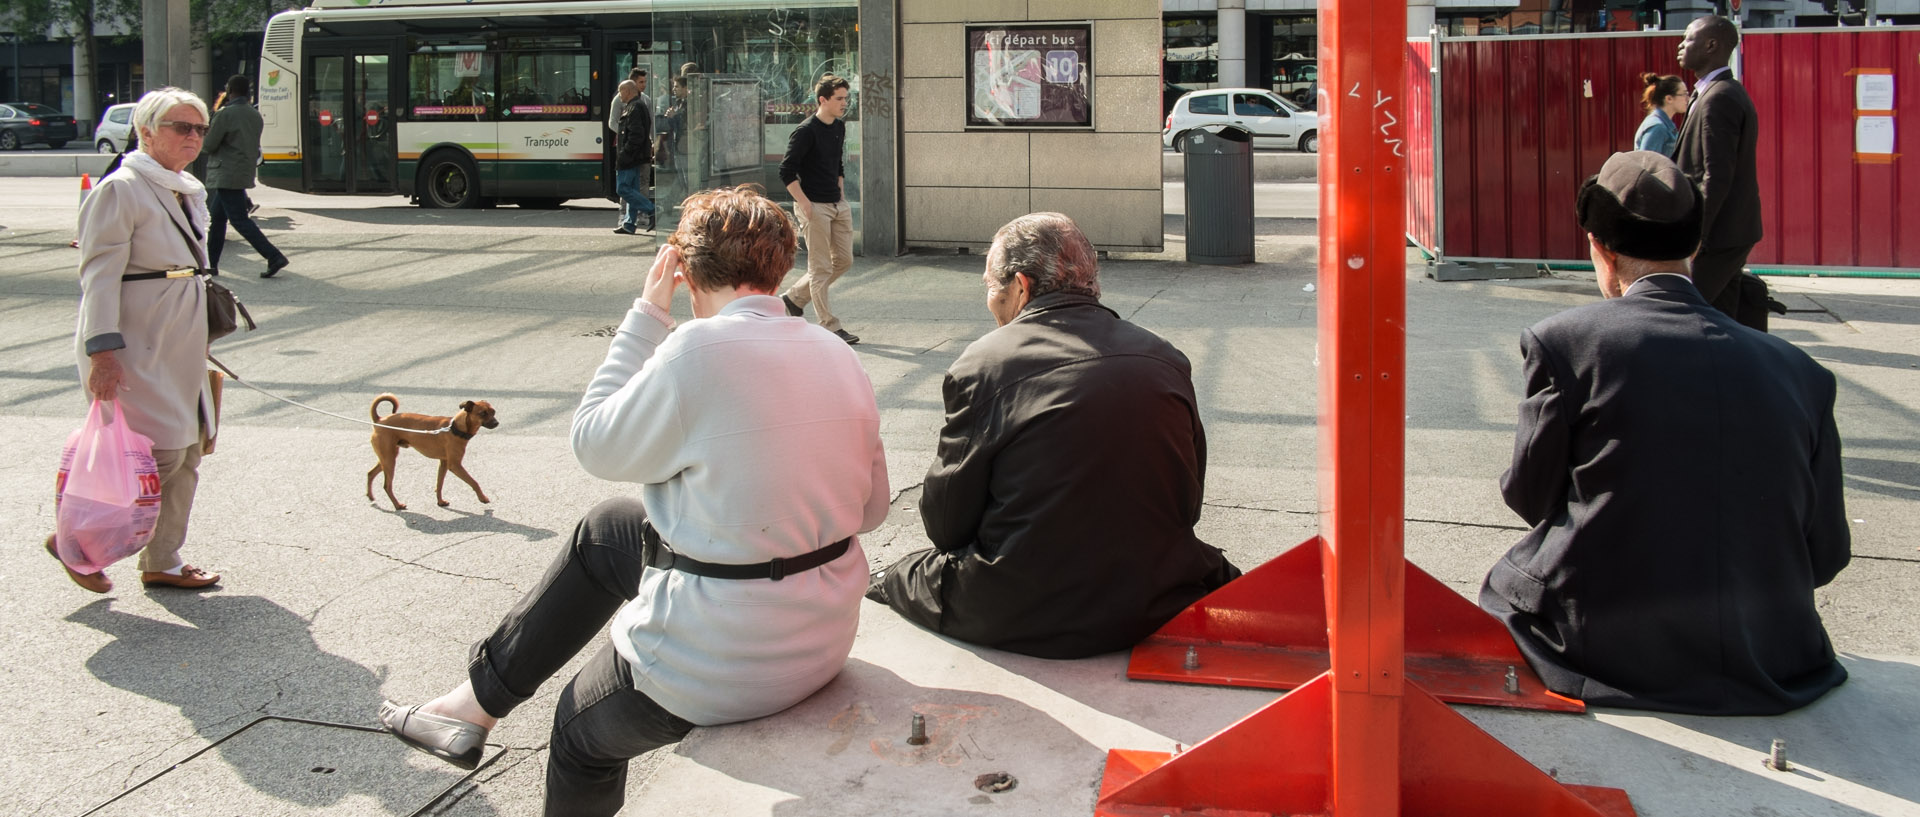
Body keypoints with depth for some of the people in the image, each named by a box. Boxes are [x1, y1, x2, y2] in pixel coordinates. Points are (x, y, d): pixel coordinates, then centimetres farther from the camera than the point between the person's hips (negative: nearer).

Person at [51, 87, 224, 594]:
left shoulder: (189, 191, 16)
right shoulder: (120, 190, -11)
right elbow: (100, 275, -16)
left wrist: (199, 343, 25)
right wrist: (103, 351, -23)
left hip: (179, 348, 9)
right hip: (135, 349, -9)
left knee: (186, 454, 10)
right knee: (158, 454, -11)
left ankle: (162, 562, 22)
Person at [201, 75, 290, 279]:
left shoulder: (225, 114, -14)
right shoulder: (255, 115, 11)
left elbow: (208, 145, -11)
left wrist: (199, 144, 12)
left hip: (227, 175, -9)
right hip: (245, 173, 9)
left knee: (240, 220, -9)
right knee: (217, 218, 17)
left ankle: (274, 256, -18)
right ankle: (210, 264, 21)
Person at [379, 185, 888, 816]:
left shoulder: (699, 350, -21)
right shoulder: (839, 356, -2)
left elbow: (595, 445, -6)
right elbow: (872, 508, 6)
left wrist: (647, 313, 0)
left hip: (719, 664, -7)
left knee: (583, 730, 25)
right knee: (607, 529, 24)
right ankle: (476, 702, 35)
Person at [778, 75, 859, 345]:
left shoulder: (839, 128, 11)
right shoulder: (806, 131, -13)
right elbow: (787, 172, -14)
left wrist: (841, 195, 15)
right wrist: (805, 205, -17)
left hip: (838, 205, 9)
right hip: (815, 207, -9)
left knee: (844, 261, 11)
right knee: (821, 267, -2)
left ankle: (794, 297, 25)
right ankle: (830, 327, 4)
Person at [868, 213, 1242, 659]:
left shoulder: (982, 364, -11)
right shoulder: (1168, 360, 1)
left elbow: (946, 524, -6)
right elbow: (1188, 505, 9)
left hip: (1020, 622, -3)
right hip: (1154, 613, 3)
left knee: (890, 577, 22)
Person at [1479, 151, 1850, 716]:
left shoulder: (1564, 341, -10)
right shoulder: (1798, 371, 0)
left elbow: (1530, 498, 1)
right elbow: (1825, 554, 4)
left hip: (1608, 652, -4)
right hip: (1771, 664, 4)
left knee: (1505, 583, 25)